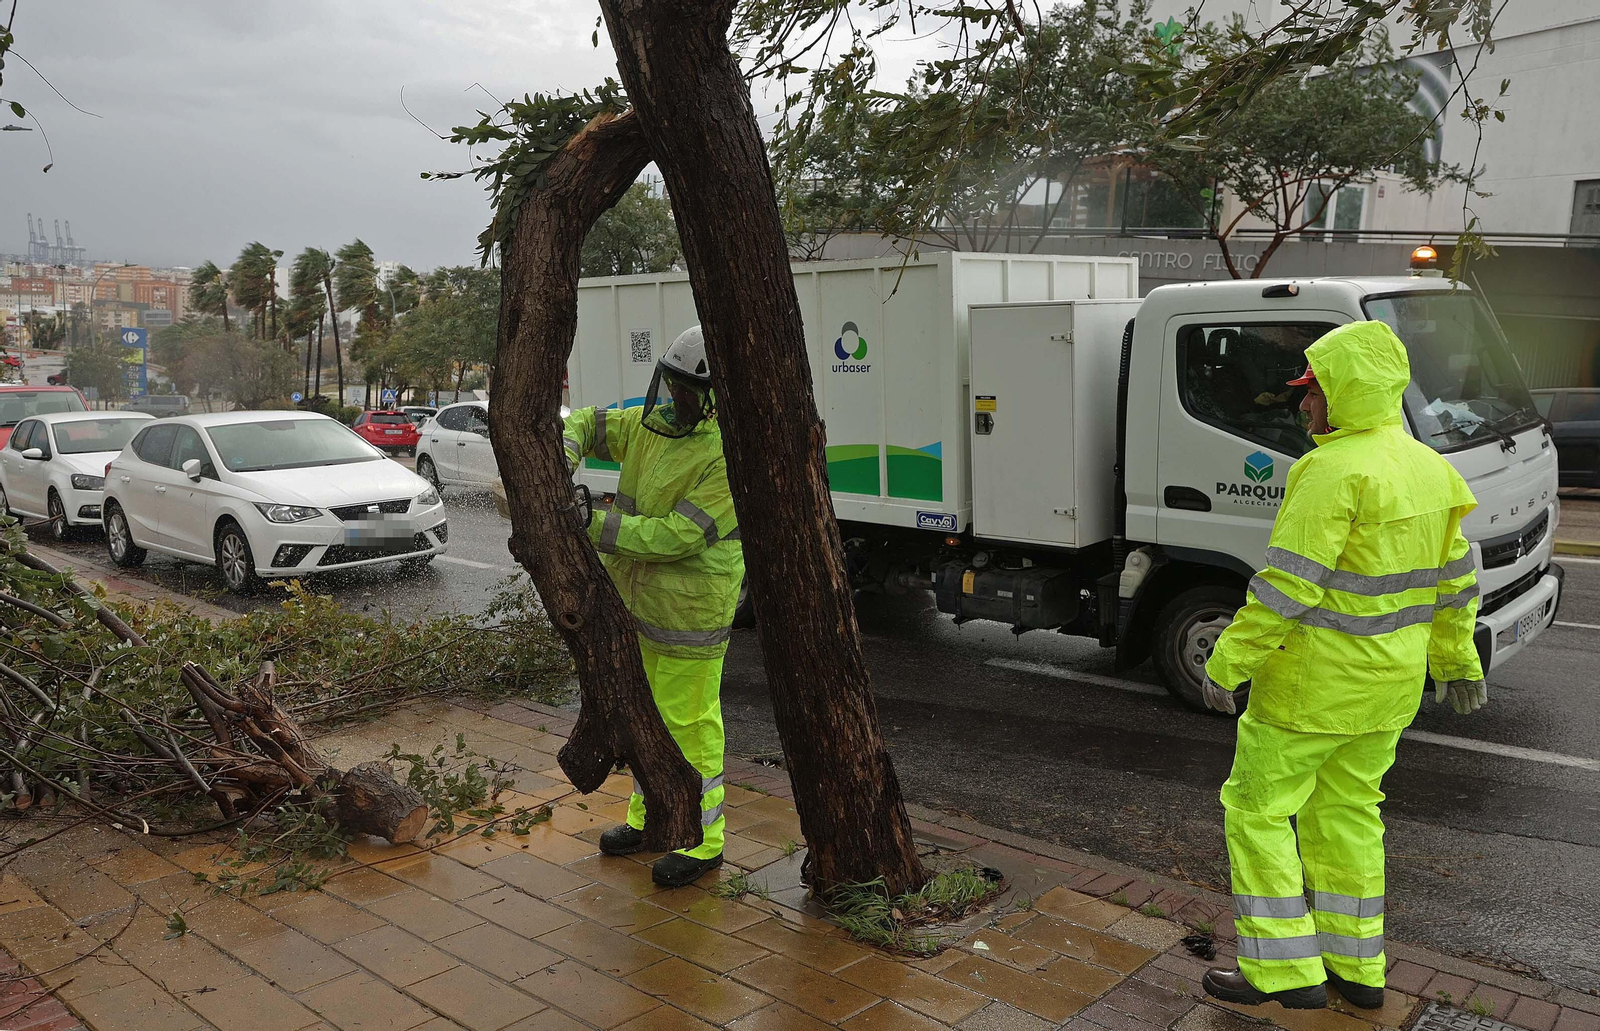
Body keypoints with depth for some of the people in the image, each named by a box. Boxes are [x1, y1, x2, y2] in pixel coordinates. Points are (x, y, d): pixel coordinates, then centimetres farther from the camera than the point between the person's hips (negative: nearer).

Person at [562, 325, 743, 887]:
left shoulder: (729, 454, -21)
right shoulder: (651, 424, 4)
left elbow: (679, 535, -26)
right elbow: (586, 423, 18)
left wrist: (596, 527, -24)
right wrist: (562, 464, -4)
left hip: (691, 613, -8)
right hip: (641, 603, 9)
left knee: (690, 723, 1)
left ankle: (702, 841, 16)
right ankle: (647, 815, 38)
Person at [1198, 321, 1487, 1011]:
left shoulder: (1334, 470, -22)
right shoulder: (1427, 468, 6)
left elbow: (1286, 586, -25)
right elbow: (1453, 580, 14)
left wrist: (1227, 664, -18)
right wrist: (1456, 661, 24)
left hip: (1315, 681, -9)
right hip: (1391, 681, 9)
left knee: (1257, 808, 5)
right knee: (1345, 811, 20)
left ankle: (1286, 970, 10)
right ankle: (1356, 969, 29)